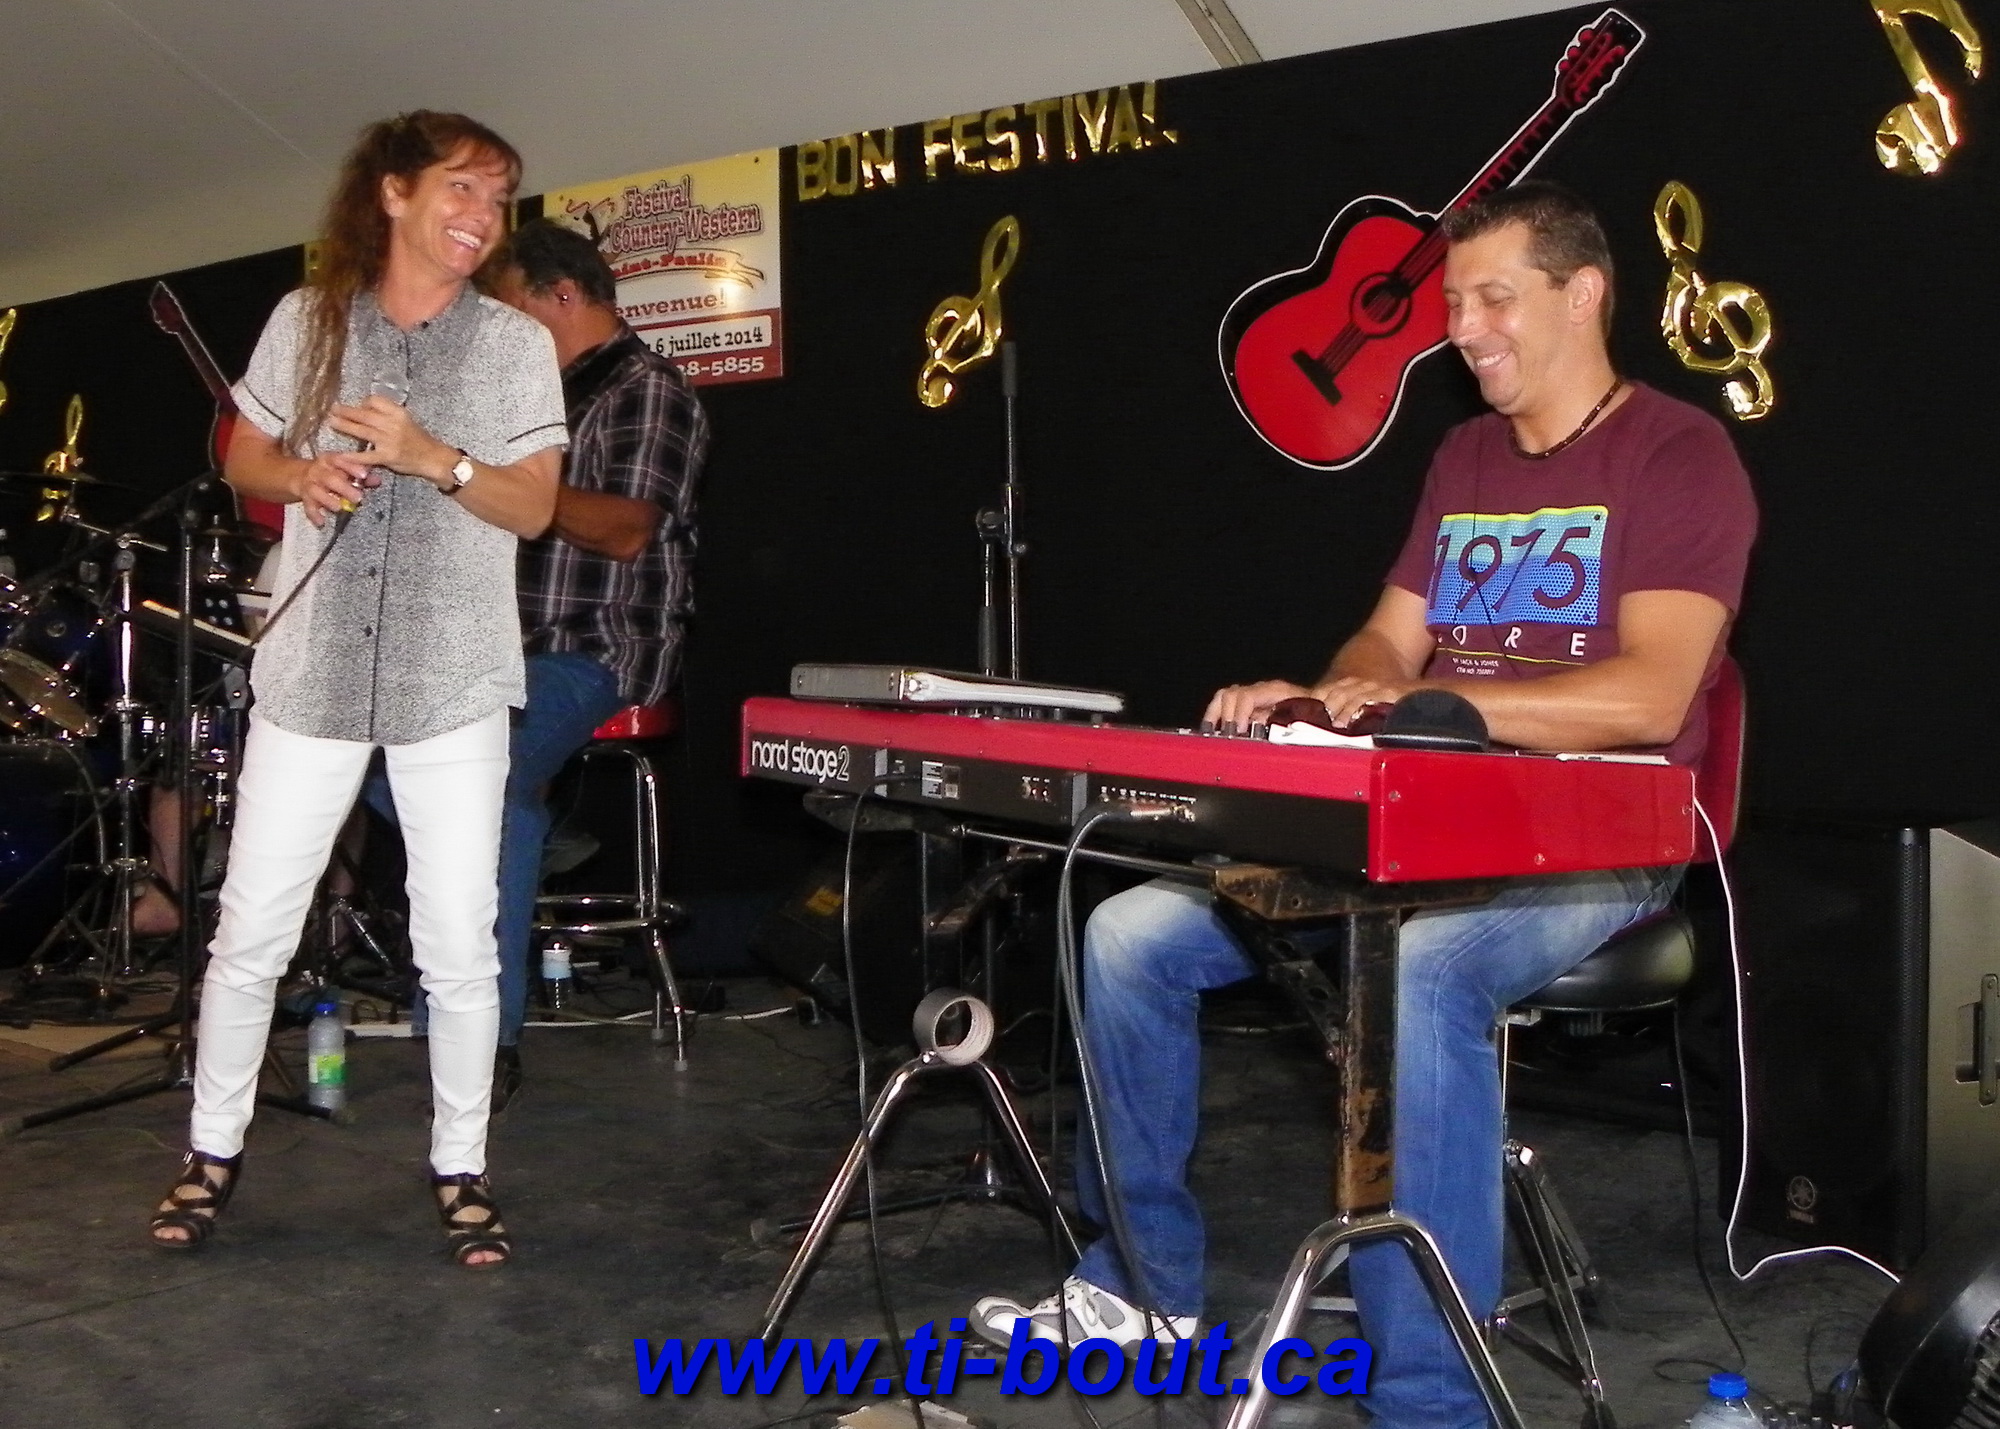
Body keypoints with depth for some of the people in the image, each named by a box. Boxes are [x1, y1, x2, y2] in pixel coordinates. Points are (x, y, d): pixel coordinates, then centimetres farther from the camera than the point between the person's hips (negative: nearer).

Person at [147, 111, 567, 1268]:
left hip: (454, 681, -1)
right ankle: (215, 1150, 24)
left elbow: (534, 507, -2)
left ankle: (462, 1165, 17)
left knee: (459, 943, 2)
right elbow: (244, 457, 13)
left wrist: (433, 457, -18)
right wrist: (301, 476, -8)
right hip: (311, 672, 1)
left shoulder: (517, 343, 3)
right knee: (251, 930, 6)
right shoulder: (307, 320, 6)